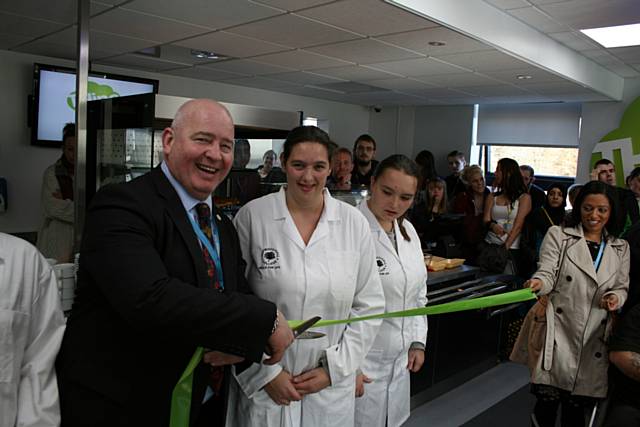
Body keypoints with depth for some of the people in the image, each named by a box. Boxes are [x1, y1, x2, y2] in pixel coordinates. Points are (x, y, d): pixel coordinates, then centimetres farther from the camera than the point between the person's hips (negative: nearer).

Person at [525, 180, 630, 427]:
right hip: (559, 330, -3)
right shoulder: (558, 235, 3)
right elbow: (548, 273, -4)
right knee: (549, 397, -9)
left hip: (595, 336, 3)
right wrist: (538, 283, -27)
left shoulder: (620, 249, 14)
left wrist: (616, 298, -6)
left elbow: (622, 287, 17)